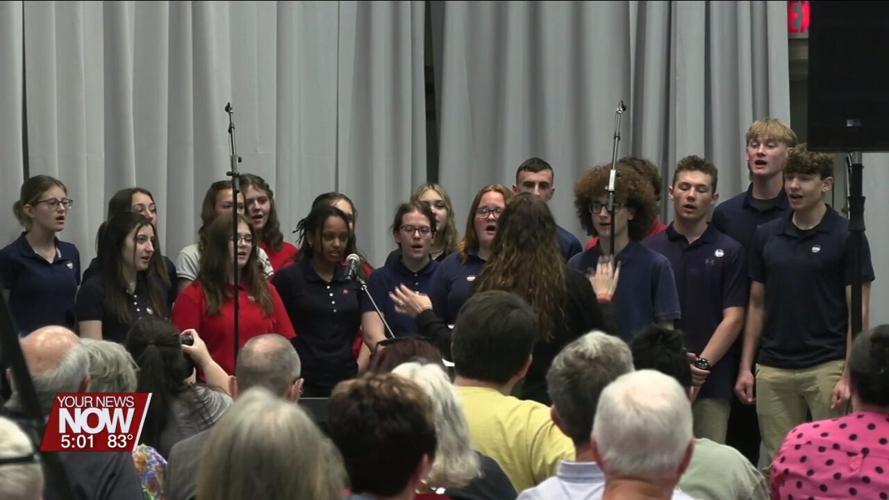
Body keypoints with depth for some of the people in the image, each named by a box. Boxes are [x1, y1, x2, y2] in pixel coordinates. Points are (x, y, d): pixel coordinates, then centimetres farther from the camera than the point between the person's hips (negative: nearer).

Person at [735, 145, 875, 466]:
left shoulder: (845, 236, -5)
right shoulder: (766, 236, 9)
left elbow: (858, 311, -6)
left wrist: (849, 376, -13)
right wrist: (746, 367, 7)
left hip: (826, 367, -4)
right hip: (773, 369, 4)